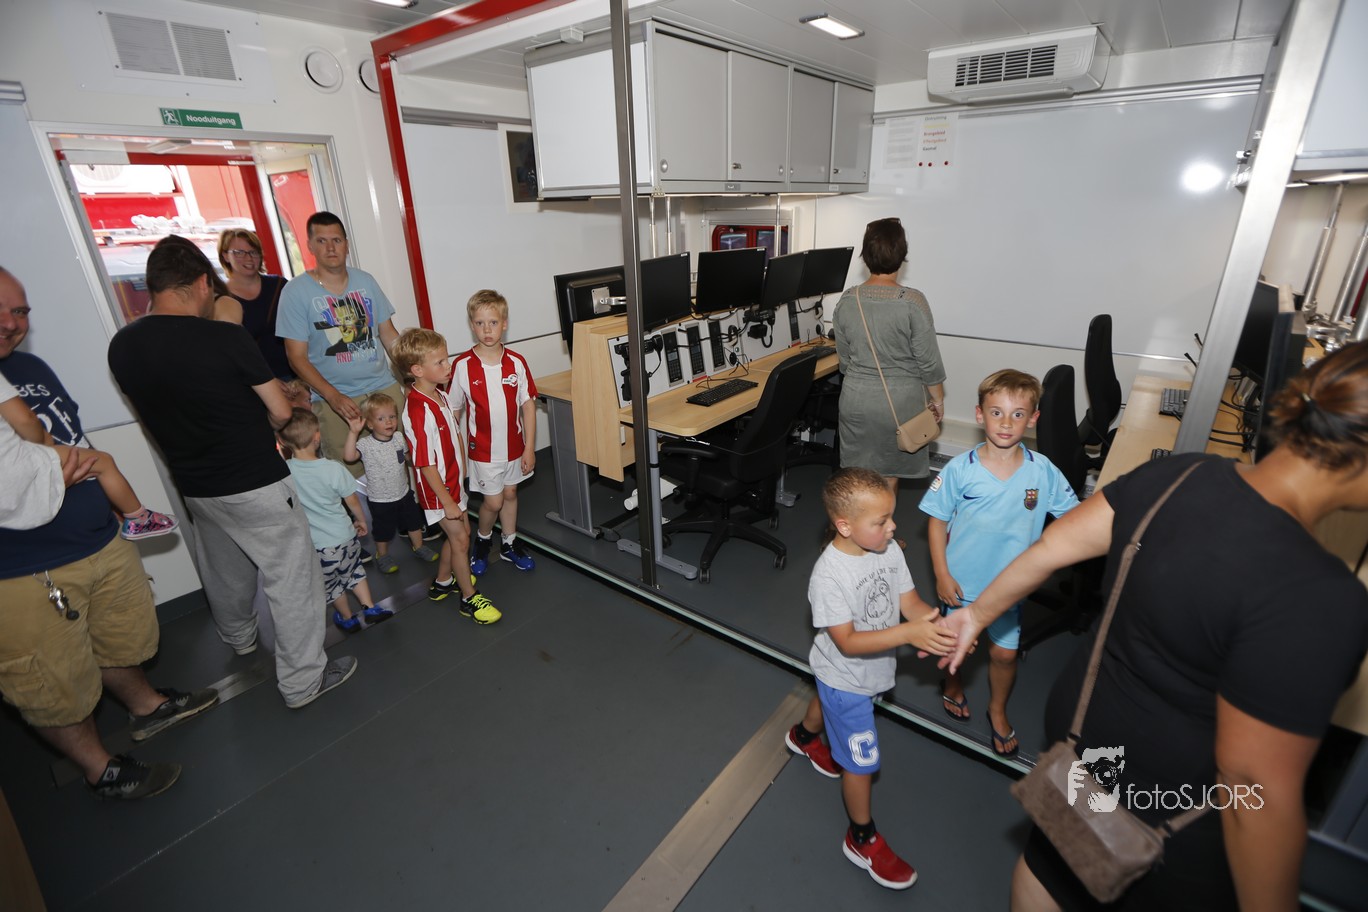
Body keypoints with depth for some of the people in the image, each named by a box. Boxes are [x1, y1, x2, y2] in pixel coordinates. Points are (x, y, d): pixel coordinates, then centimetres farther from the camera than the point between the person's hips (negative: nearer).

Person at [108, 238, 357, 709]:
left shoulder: (121, 347, -3)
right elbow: (281, 411, -12)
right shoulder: (225, 338, -21)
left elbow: (156, 411, 11)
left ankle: (240, 638, 54)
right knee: (291, 579, 5)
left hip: (194, 487, 7)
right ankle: (302, 681, 14)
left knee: (224, 570, 28)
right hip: (255, 483, -7)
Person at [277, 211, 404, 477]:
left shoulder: (365, 281, 7)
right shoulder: (296, 292, -4)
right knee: (351, 474, -1)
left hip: (385, 388, 3)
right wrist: (333, 396, -18)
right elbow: (297, 357, -6)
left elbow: (389, 335, 11)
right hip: (333, 400, -3)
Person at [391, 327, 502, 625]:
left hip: (453, 480, 9)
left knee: (461, 531, 19)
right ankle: (469, 598, 19)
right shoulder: (418, 410, -28)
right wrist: (447, 501, -20)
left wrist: (462, 473, 14)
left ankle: (443, 582, 40)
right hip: (436, 487, -9)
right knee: (460, 539, 2)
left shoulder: (440, 396, 1)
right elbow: (425, 464, -25)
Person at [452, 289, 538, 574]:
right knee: (493, 500, 4)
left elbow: (528, 406, -3)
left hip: (514, 445, 3)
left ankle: (509, 544, 38)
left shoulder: (517, 363, -8)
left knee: (510, 493, 17)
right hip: (483, 448, -2)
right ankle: (482, 539, 35)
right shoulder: (463, 366, -13)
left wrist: (529, 448, -4)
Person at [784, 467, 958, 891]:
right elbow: (847, 642, -35)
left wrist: (939, 622, -35)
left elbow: (910, 603, -13)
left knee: (830, 703, 35)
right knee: (861, 760, 7)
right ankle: (863, 840, 33)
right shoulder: (828, 576, -36)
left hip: (871, 670, 7)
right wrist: (909, 633, -45)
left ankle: (804, 736, 68)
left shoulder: (889, 551, -17)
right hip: (845, 677, -7)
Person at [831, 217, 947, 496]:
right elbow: (929, 360, -10)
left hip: (856, 400, 3)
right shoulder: (913, 302, -16)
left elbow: (845, 360, 5)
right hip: (899, 402, -3)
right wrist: (937, 399, 4)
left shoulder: (846, 301, -5)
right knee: (889, 474, 14)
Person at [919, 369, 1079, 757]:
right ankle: (953, 685, 53)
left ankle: (998, 710, 47)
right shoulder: (960, 469, -19)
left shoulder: (1043, 471, -14)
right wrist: (942, 575, -11)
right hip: (961, 580, -1)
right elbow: (937, 521, -10)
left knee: (1005, 653, 17)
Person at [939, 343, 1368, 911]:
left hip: (1082, 720, 6)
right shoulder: (1317, 598, -31)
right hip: (1173, 810, -5)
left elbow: (1051, 548, -7)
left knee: (1052, 859, 30)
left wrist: (978, 614, 7)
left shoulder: (1177, 474, -14)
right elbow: (1256, 782, -26)